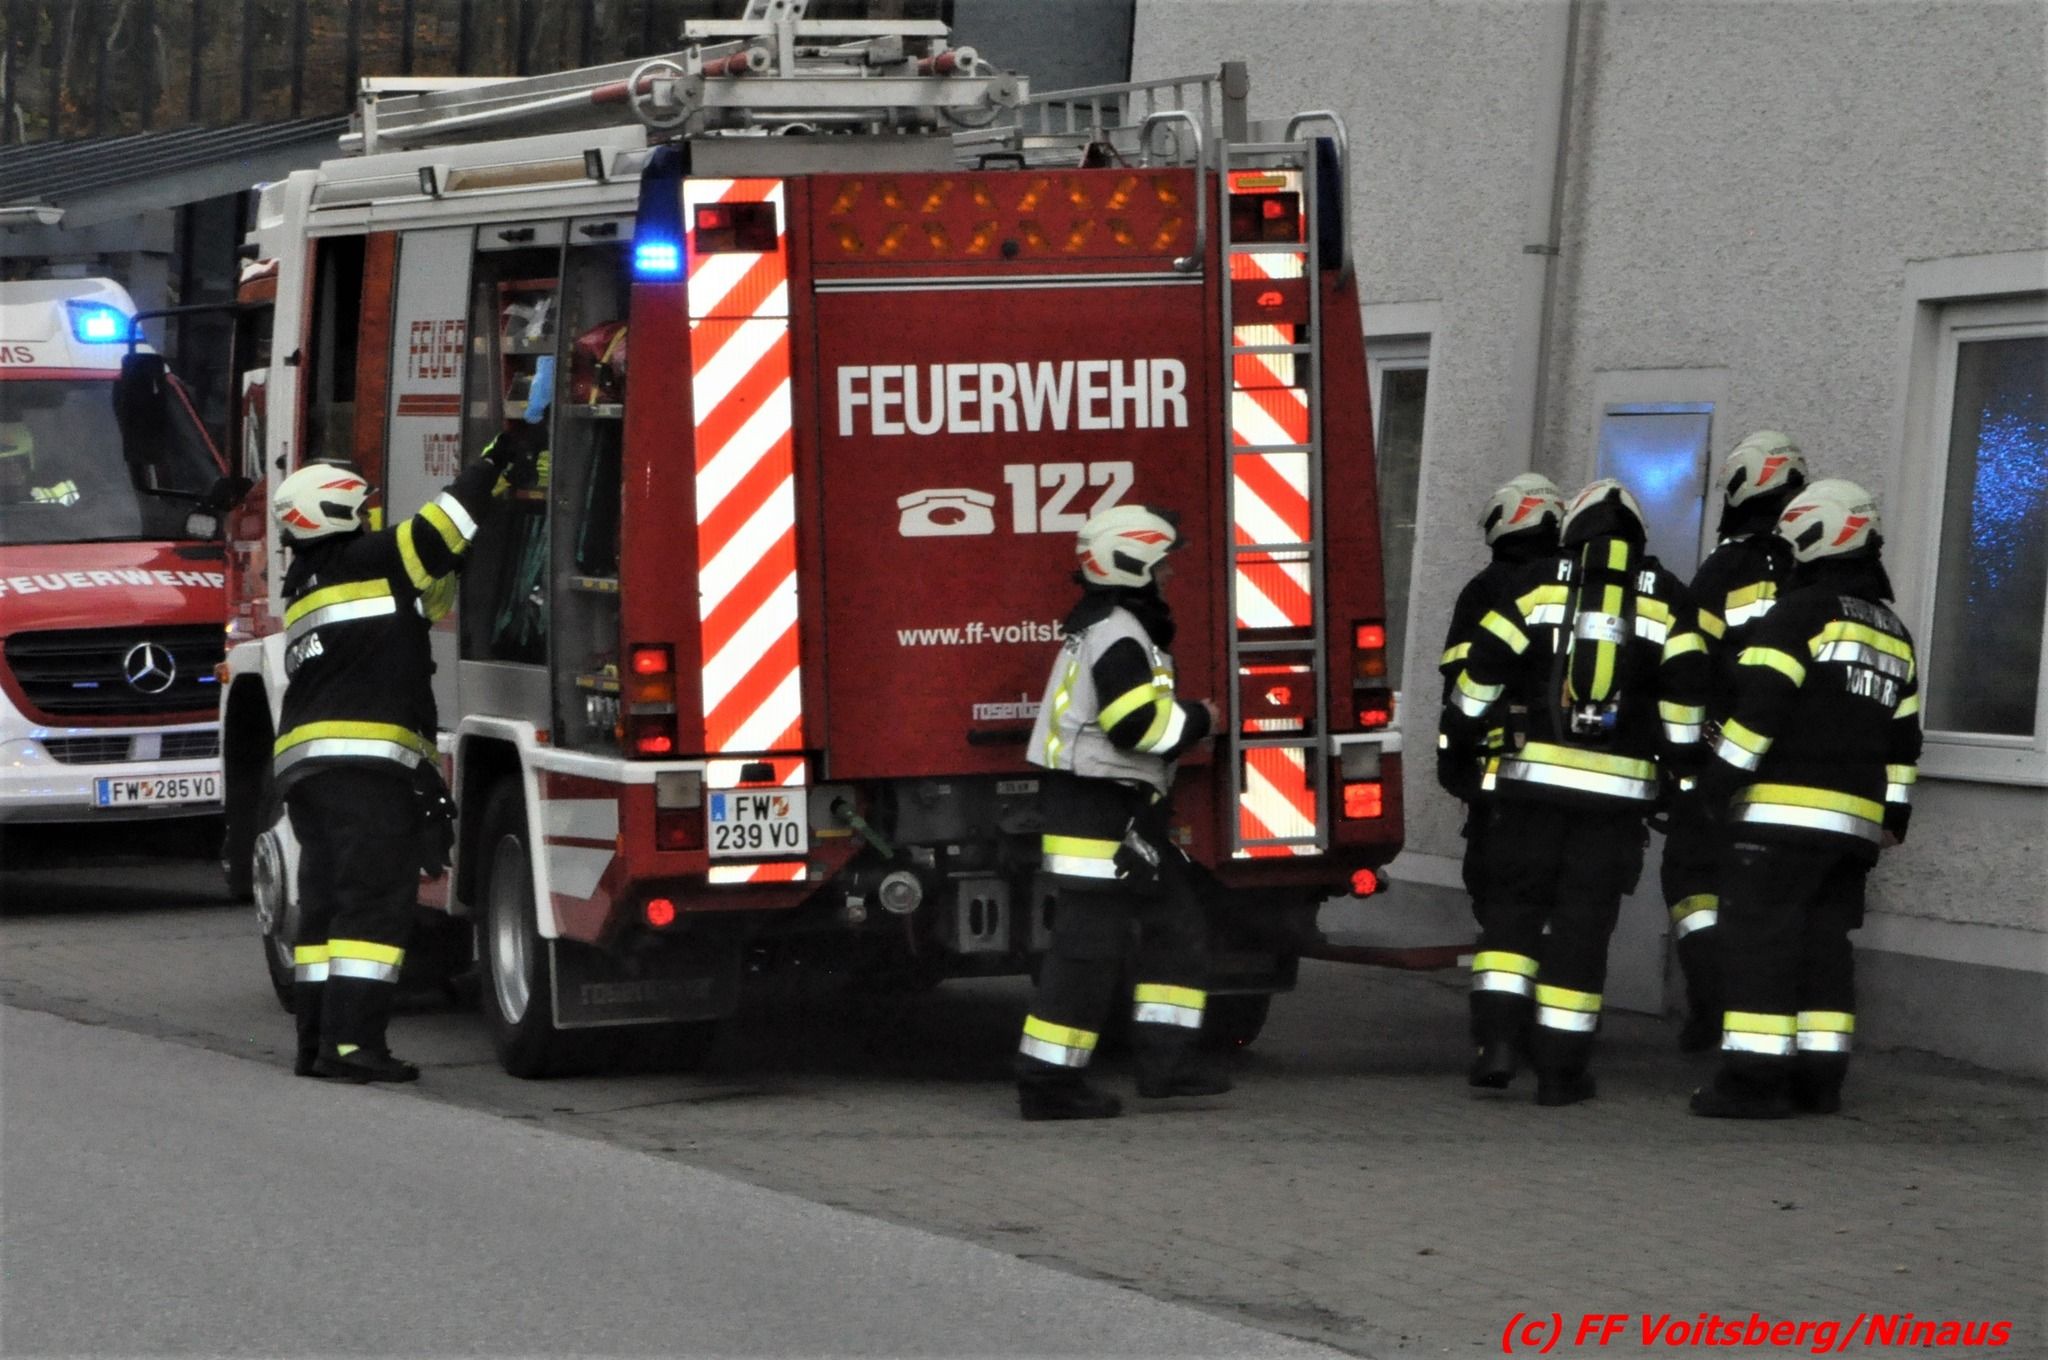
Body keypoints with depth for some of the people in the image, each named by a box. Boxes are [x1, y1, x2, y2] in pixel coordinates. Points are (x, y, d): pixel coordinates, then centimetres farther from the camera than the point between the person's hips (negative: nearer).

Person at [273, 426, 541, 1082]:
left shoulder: (307, 591, 24)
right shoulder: (362, 563, -3)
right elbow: (434, 535, -7)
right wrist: (497, 466, -2)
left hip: (306, 767, 10)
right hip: (365, 762, -10)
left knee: (326, 902, 11)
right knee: (375, 899, -11)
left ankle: (317, 1042, 10)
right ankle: (354, 1040, -18)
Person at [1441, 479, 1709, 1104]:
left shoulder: (1539, 584, 4)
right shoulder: (1665, 597, 6)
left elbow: (1487, 664, 3)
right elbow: (1685, 689, 3)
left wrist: (1459, 739, 14)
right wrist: (1684, 761, 13)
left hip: (1532, 773, 0)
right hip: (1619, 786, 0)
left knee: (1513, 906, 10)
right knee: (1583, 921, 4)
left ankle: (1498, 1039, -4)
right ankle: (1561, 1069, 3)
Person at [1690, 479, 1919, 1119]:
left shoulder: (1801, 612, -9)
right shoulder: (1895, 636, 17)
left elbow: (1760, 704, -15)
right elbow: (1903, 737, 19)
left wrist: (1720, 778, -9)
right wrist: (1894, 816, 23)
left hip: (1783, 811, -8)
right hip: (1857, 820, 8)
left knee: (1761, 938, -8)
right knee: (1825, 940, 13)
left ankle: (1754, 1076, -13)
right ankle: (1819, 1077, 12)